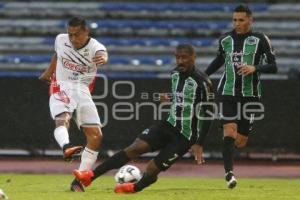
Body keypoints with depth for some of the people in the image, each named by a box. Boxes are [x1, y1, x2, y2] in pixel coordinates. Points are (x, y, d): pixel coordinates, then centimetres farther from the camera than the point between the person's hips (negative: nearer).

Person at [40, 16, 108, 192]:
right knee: (62, 119, -32)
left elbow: (101, 55, -39)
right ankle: (66, 147, -63)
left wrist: (102, 59, -63)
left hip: (82, 91, 1)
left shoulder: (95, 47, -13)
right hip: (61, 87, -1)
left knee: (96, 135, -7)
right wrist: (49, 72, 36)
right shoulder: (61, 40, -2)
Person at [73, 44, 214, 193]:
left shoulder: (202, 82, -18)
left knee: (151, 169, -10)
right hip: (169, 125, 6)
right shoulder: (175, 74, 5)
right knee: (135, 148, -15)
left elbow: (207, 115, -14)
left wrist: (199, 144, -17)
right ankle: (91, 176, -19)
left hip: (184, 137, -6)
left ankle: (135, 188, 23)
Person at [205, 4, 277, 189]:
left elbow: (273, 67, -5)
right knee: (229, 132, -18)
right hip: (228, 93, 1)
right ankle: (229, 174, -18)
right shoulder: (225, 40, 6)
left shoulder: (260, 40, -3)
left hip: (250, 95, -1)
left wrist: (255, 67, -22)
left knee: (240, 142, 4)